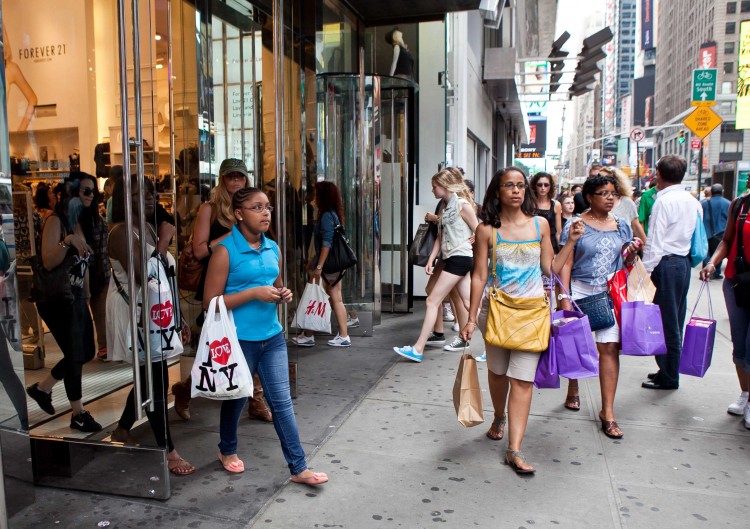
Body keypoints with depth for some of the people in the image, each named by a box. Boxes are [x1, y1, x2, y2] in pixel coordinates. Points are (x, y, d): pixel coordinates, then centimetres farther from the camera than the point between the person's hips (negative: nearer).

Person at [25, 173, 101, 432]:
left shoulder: (82, 221, 12)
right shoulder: (56, 221, -11)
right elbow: (48, 262, -21)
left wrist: (87, 295, 17)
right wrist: (67, 241, -35)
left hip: (77, 297, 8)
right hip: (56, 298, -8)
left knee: (86, 351, 11)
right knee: (75, 354, -4)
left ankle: (42, 388, 31)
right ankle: (78, 413, 9)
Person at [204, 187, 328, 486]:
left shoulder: (273, 248, 5)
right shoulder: (225, 251, -13)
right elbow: (211, 301, -14)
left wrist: (283, 295, -3)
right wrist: (253, 293, -21)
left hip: (273, 336, 5)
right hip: (240, 340, -4)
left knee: (282, 401, 7)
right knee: (236, 398, 16)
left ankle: (298, 467, 15)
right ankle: (227, 451, 43)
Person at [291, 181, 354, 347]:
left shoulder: (326, 215, -14)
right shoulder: (334, 214, 14)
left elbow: (327, 243, -21)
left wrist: (319, 266, -22)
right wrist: (314, 261, 24)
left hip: (327, 264, -9)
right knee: (336, 300, 9)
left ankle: (308, 336, 12)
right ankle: (343, 336, 11)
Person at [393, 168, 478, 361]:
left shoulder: (462, 205, -11)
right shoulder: (446, 206, 15)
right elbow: (440, 236, 15)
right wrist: (431, 260, 8)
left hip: (459, 258, -9)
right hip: (452, 258, 9)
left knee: (432, 301, -9)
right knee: (469, 303, 12)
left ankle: (418, 349, -6)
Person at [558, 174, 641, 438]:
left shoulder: (622, 226, 11)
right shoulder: (575, 225, -2)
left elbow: (626, 265, 18)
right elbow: (565, 264, -5)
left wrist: (631, 254, -4)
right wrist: (564, 298, -13)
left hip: (611, 294, 2)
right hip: (580, 291, -2)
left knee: (609, 347, -4)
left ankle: (608, 412, 4)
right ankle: (573, 391, 35)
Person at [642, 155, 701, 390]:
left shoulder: (664, 201, -13)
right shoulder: (693, 201, 11)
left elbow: (655, 241, -16)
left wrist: (645, 271, -13)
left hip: (666, 264, -8)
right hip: (684, 261, 8)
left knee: (666, 321, -1)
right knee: (675, 320, 15)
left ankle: (668, 377, 8)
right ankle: (670, 370, 26)